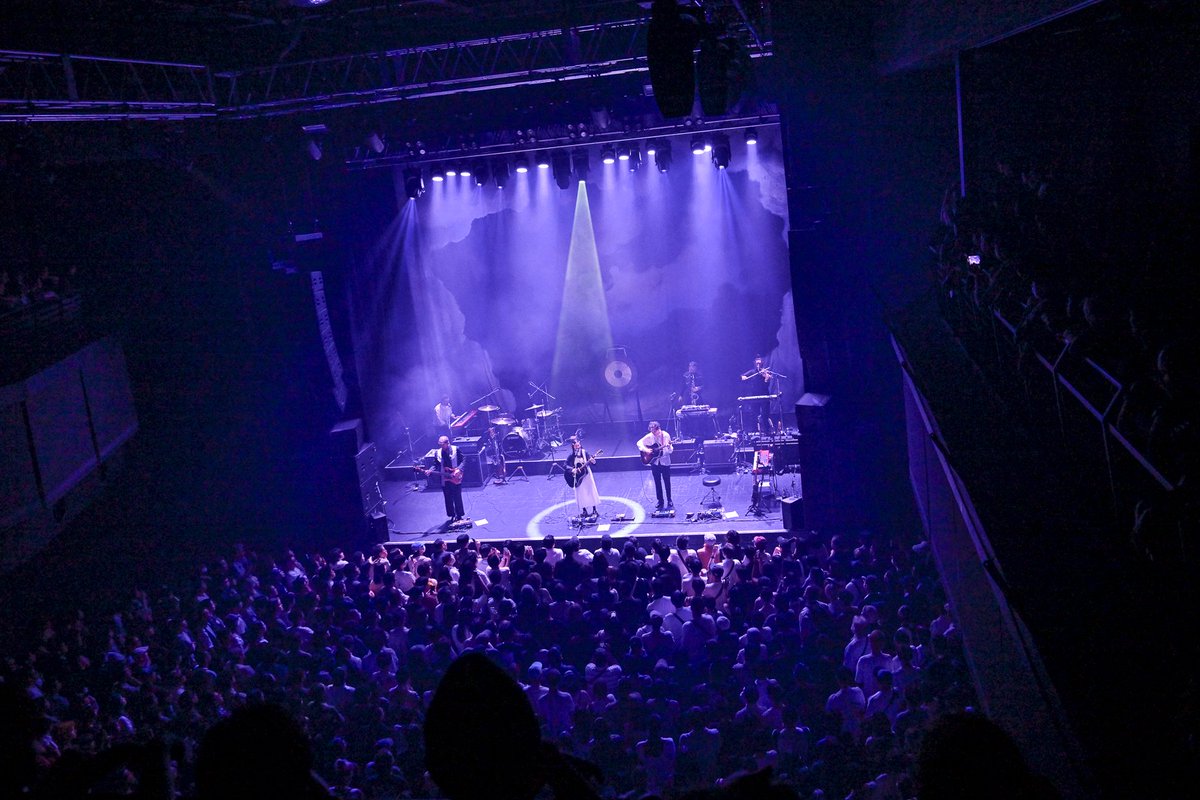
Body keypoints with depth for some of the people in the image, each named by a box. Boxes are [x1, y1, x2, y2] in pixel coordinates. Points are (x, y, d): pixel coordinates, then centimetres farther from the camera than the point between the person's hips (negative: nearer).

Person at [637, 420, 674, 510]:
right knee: (657, 483, 9)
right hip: (654, 462, 2)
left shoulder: (666, 435, -12)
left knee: (667, 482, 3)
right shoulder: (649, 436, -7)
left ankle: (669, 501, 15)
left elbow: (670, 451, -12)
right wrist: (645, 450, -13)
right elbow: (639, 443, 2)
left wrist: (668, 446, -34)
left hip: (665, 462, -2)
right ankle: (660, 502, 19)